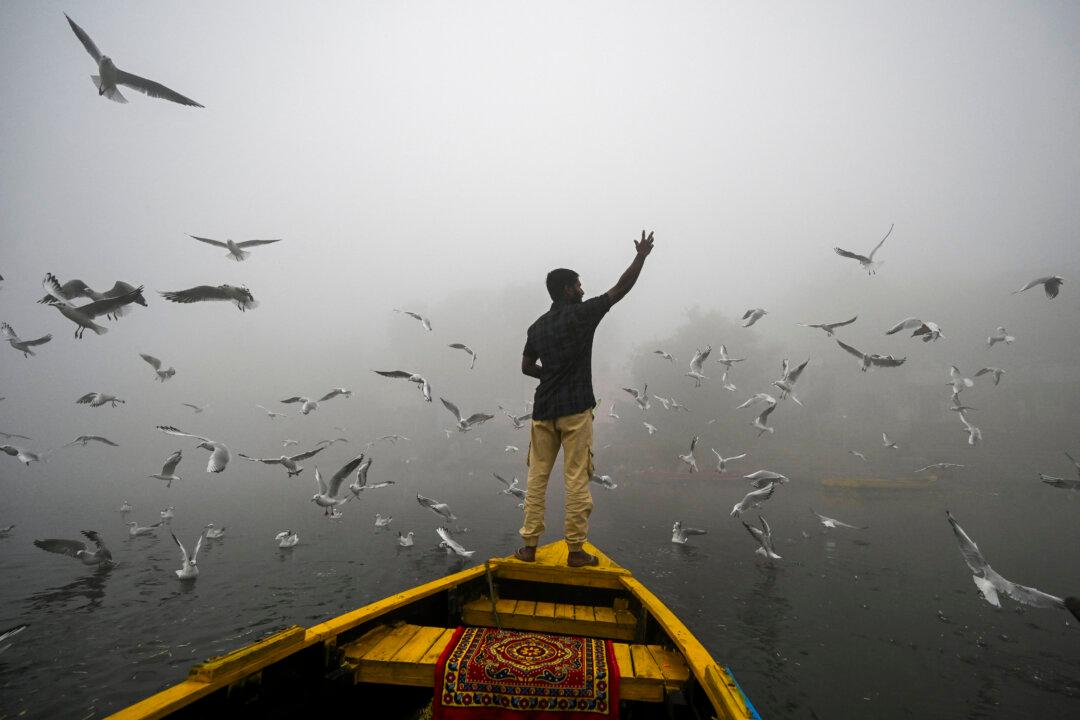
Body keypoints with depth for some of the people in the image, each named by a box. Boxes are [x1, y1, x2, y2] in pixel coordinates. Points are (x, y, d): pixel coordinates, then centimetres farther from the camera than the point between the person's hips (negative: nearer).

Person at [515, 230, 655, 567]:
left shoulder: (537, 326, 10)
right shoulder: (582, 313, -5)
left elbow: (527, 366, 17)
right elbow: (621, 288, 0)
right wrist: (641, 255, 9)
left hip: (543, 410, 5)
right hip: (575, 410, -5)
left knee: (536, 478, 10)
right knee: (577, 480, 2)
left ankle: (529, 546, 15)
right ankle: (576, 551, 9)